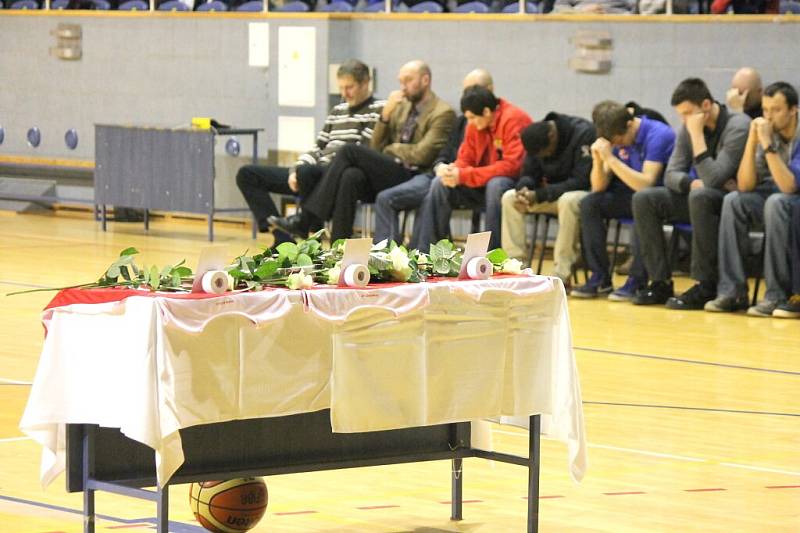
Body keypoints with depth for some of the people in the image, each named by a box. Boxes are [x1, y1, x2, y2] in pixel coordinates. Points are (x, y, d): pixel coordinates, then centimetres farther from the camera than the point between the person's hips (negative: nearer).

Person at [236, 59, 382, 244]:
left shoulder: (379, 110, -2)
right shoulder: (338, 111, 22)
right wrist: (296, 170, 0)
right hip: (317, 173, 9)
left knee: (306, 172, -42)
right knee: (247, 174, 4)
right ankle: (283, 241, -10)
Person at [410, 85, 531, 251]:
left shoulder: (513, 119, -19)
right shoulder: (475, 124, 2)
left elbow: (512, 166, -26)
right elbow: (465, 159, 8)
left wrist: (463, 175, -27)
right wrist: (452, 169, -19)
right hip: (484, 182, 7)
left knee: (496, 185, -37)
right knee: (440, 184, -7)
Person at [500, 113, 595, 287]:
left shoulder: (584, 134, -22)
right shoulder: (538, 140, -1)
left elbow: (582, 180, -26)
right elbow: (529, 173, 4)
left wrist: (539, 195, -28)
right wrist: (523, 188, -22)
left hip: (585, 191, -7)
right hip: (555, 194, 7)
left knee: (568, 201, -39)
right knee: (509, 198, -10)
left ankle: (562, 274, -34)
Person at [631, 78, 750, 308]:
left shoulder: (738, 127, -19)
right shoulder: (689, 127, 3)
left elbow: (712, 179, -28)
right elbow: (671, 174, 2)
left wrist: (697, 134, -26)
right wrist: (694, 183, -19)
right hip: (699, 199, 7)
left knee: (700, 197, -39)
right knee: (643, 199, -11)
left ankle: (705, 286, -31)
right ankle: (660, 282, -12)